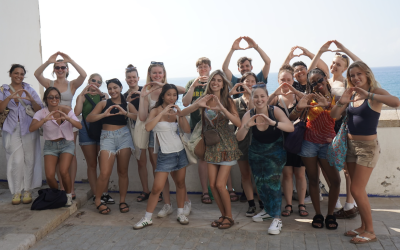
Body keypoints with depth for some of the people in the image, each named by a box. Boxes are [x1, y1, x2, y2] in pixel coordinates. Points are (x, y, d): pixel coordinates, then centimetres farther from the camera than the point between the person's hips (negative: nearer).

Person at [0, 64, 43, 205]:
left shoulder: (29, 90, 10)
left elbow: (40, 110, 2)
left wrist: (31, 99, -16)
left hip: (29, 128, 1)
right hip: (12, 129, 0)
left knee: (29, 159, -4)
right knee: (17, 160, -9)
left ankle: (28, 191, 6)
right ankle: (16, 192, 2)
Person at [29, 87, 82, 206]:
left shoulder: (66, 110, -6)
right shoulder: (41, 113, -6)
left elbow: (80, 126, -17)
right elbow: (31, 128, -22)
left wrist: (68, 118, -34)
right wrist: (45, 119, -37)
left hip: (67, 144, -1)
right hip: (50, 146, 1)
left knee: (64, 171, -23)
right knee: (49, 175, -15)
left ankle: (68, 195, 5)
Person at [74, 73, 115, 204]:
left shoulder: (104, 95, 12)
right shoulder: (82, 96, 9)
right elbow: (77, 112, -11)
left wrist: (101, 94, -18)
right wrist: (82, 94, -10)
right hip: (87, 130, 0)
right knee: (92, 164, 3)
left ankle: (105, 193, 6)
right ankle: (95, 194, 8)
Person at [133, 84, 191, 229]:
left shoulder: (175, 112, 7)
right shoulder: (156, 111, -5)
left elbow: (187, 130, 0)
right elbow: (148, 127, -24)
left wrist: (181, 114, -11)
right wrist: (163, 112, -24)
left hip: (180, 152, 5)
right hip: (165, 154, -5)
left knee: (180, 183, 11)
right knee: (157, 188, -5)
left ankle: (180, 214, 25)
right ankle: (147, 218, 9)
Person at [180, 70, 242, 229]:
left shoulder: (227, 101, -4)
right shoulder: (204, 99, 3)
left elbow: (238, 123, -18)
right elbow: (181, 114, -6)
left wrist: (222, 108, -29)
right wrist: (198, 105, -22)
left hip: (227, 146, -3)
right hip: (211, 146, 4)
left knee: (220, 185, -6)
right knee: (212, 185, 3)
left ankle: (229, 217, 14)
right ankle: (223, 215, 24)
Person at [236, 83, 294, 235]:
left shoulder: (275, 111, -17)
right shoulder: (249, 115, -13)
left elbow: (291, 128, -32)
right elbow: (239, 138, -19)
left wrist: (272, 122, -47)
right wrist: (247, 125, -38)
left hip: (275, 152, -3)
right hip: (256, 153, 3)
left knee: (272, 181, -16)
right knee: (259, 182, 10)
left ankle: (277, 218, -10)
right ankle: (268, 210, 33)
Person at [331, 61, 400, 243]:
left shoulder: (376, 92, -11)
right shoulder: (352, 94, 7)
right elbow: (334, 115, 1)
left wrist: (368, 95, -34)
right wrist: (342, 101, -16)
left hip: (368, 146, -6)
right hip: (351, 144, 6)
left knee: (356, 190, -6)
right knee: (358, 190, 12)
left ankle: (370, 232, 9)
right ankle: (364, 226, 26)